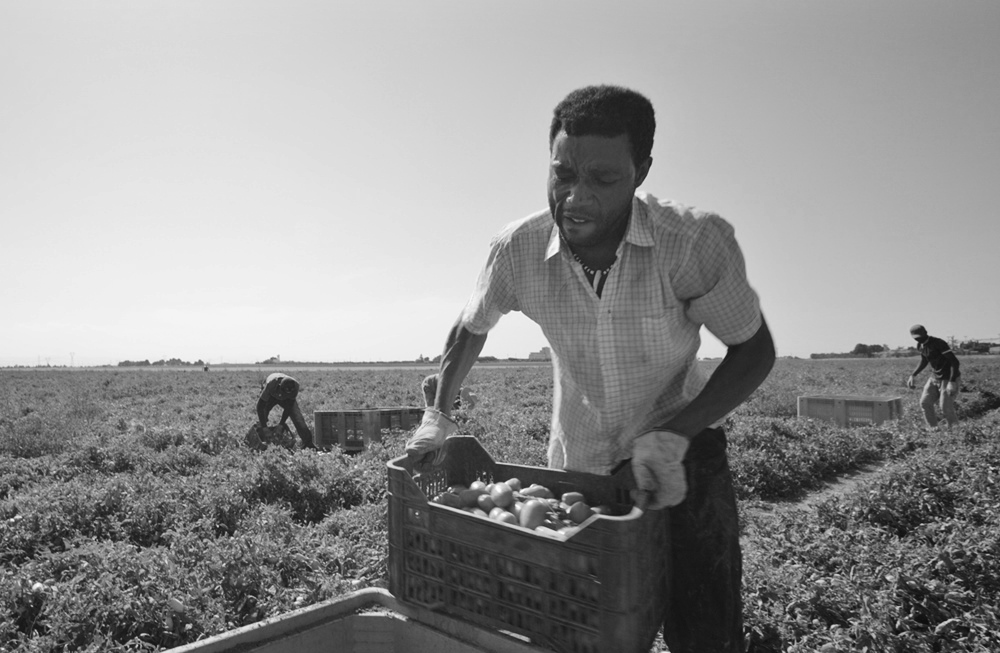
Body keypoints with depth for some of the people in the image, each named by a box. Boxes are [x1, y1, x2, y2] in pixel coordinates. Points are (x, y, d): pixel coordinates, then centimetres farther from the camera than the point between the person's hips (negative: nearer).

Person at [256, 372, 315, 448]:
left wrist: (281, 423, -21)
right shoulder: (270, 384, -43)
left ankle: (308, 442, -17)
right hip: (270, 396, 0)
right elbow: (260, 405, -35)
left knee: (297, 417, -16)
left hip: (287, 399, 0)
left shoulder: (295, 386, -37)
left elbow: (289, 406, -23)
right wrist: (264, 426, -33)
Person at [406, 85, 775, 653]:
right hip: (575, 466, 2)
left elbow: (755, 351, -12)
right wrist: (438, 415, -3)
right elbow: (472, 328, 5)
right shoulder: (518, 250, -16)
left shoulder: (698, 240, -25)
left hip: (684, 457, -2)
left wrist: (674, 434, -24)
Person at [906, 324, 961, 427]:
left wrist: (952, 382, -30)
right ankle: (933, 428, 13)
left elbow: (955, 361, -25)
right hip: (935, 377, 8)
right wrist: (913, 375, 11)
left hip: (948, 378, -8)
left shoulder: (939, 343, -24)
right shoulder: (920, 346, 1)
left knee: (946, 408, -7)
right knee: (925, 403, 3)